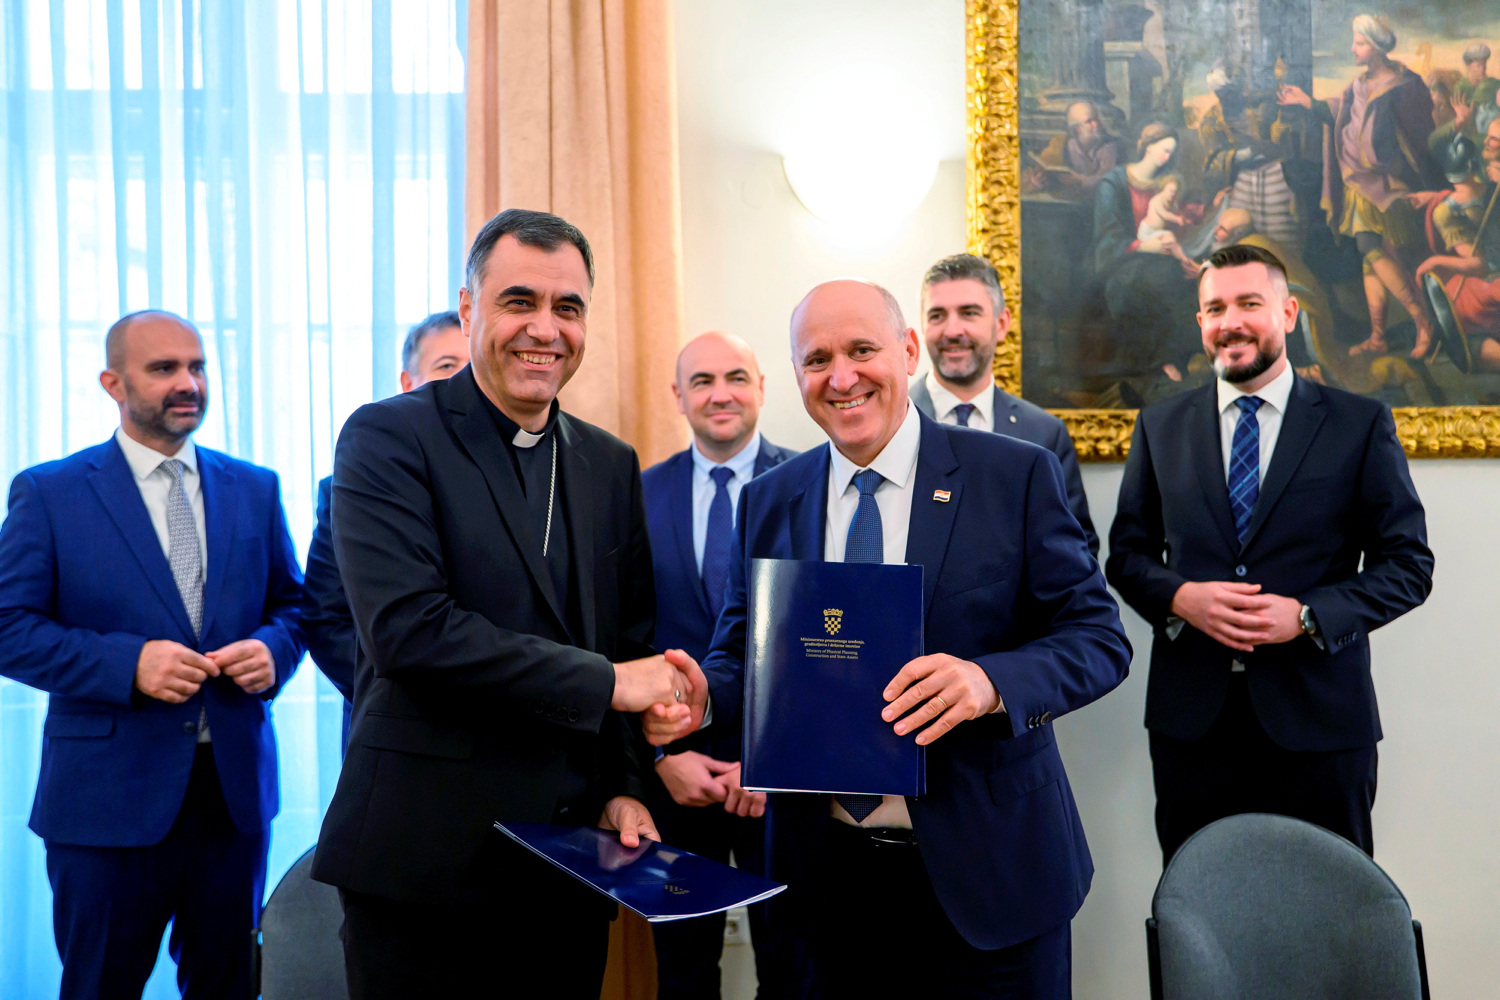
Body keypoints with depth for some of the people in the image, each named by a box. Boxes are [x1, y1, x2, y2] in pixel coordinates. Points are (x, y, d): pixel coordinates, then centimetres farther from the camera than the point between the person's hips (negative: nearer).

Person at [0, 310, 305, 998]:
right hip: (109, 791, -3)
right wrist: (128, 663, -20)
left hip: (236, 787, 3)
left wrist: (273, 651, -9)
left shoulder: (254, 489, 9)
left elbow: (292, 603, 14)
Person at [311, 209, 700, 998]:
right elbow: (407, 626, -20)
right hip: (426, 862, -5)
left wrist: (624, 786, 1)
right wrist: (604, 682, -17)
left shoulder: (611, 465, 10)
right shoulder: (387, 438, -8)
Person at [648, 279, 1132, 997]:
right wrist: (702, 695, -15)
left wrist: (991, 680, -27)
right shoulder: (766, 502, 4)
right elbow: (742, 656, 8)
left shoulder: (1015, 475, -7)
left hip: (985, 865, -2)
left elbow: (1099, 638, -8)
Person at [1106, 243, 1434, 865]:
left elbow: (1408, 562, 0)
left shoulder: (1361, 425, 2)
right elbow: (1127, 553, 10)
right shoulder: (1160, 426, 8)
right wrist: (1180, 597, -11)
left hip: (1318, 722, -1)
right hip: (1190, 718, 2)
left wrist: (1307, 615, -15)